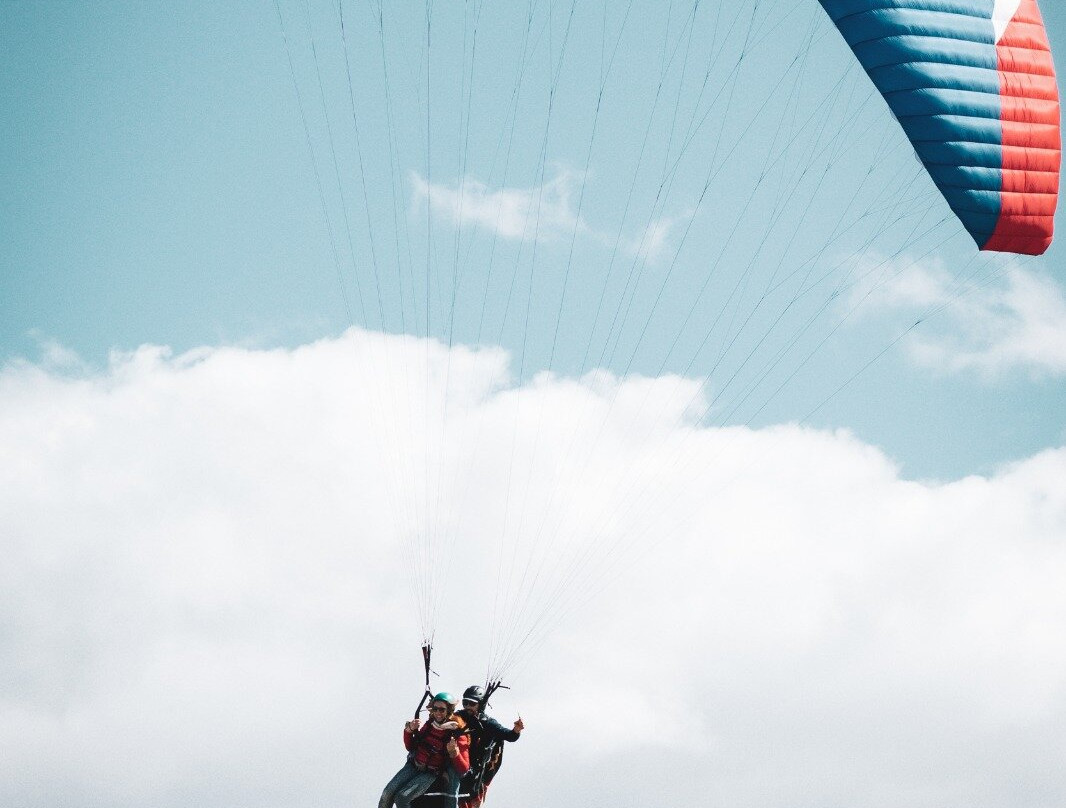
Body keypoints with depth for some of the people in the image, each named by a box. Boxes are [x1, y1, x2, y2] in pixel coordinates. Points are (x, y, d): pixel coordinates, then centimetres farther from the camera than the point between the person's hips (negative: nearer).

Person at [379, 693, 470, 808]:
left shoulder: (457, 735, -12)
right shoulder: (429, 725, 3)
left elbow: (464, 769, -13)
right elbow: (410, 747, 15)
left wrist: (454, 752, -30)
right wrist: (409, 730, -3)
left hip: (431, 774, -5)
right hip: (413, 765, 5)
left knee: (402, 797, -24)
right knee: (388, 793, -12)